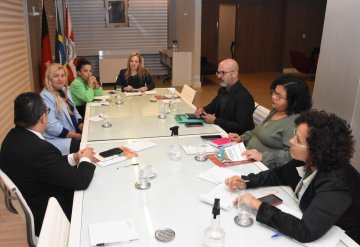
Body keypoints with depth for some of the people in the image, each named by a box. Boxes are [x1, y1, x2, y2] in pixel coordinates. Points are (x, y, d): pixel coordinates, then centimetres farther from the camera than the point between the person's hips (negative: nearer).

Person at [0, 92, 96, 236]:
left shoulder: (13, 137, -6)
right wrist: (85, 160, -8)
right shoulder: (40, 149, -35)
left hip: (32, 205, 8)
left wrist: (73, 158, 0)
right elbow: (81, 181, -26)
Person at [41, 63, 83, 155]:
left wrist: (83, 127, -3)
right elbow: (52, 126, -23)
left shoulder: (65, 90, 10)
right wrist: (77, 136, -20)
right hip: (57, 139, -8)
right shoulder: (46, 97, -17)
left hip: (75, 133, 8)